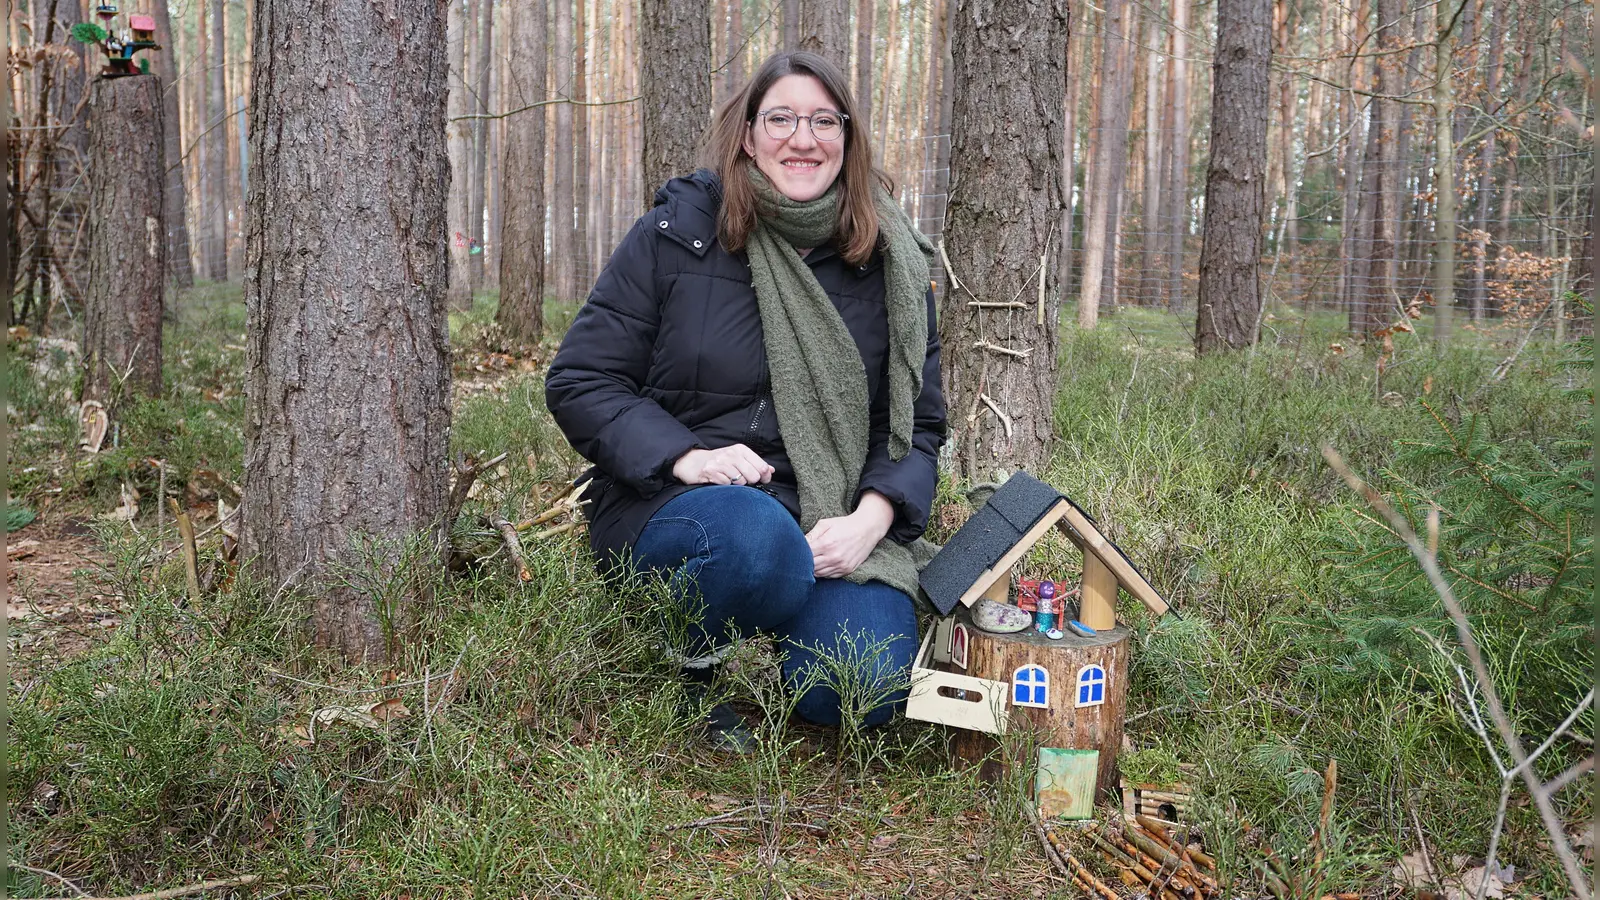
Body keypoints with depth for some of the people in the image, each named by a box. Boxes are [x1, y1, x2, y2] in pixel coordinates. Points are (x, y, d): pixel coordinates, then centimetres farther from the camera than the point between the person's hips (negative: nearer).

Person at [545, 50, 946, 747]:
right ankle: (687, 668, -4)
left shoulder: (891, 265, 7)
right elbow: (579, 381, -1)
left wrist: (869, 520, -11)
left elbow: (918, 424, 9)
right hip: (671, 503, -2)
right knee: (759, 539, -38)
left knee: (867, 690, -24)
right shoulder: (677, 233, -1)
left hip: (833, 517, 3)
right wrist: (684, 455, -18)